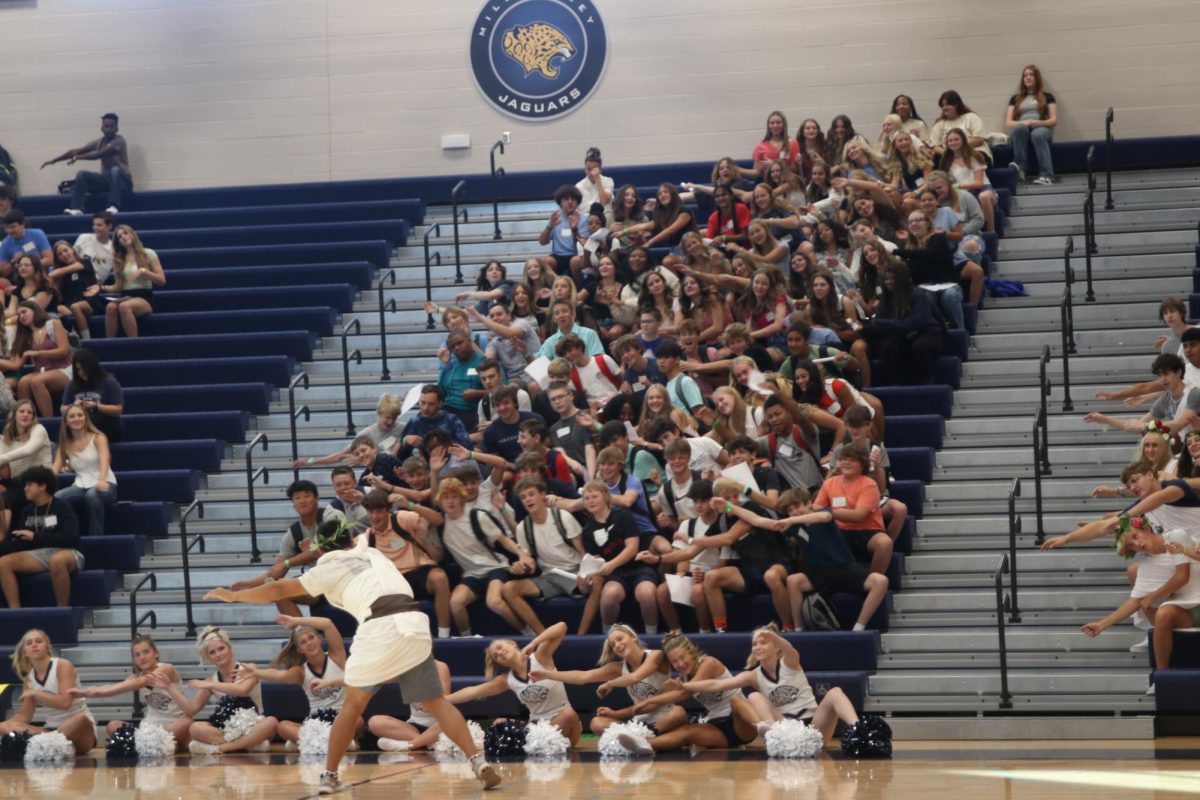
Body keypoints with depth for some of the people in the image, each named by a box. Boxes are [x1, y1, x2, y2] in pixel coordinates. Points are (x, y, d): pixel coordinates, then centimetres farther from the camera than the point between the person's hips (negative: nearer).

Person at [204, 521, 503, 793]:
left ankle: (329, 776, 17)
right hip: (414, 624, 4)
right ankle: (478, 763, -3)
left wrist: (233, 596, 30)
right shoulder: (373, 554, 29)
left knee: (353, 704, 16)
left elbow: (280, 590, 19)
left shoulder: (329, 569, 15)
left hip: (380, 628, -3)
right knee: (436, 703, 11)